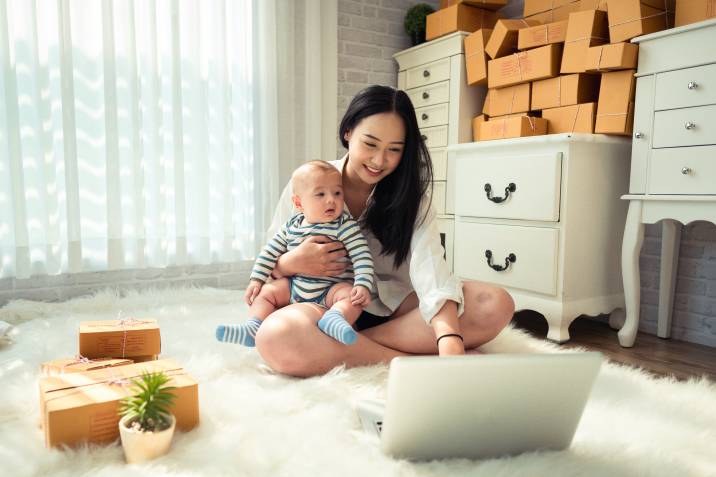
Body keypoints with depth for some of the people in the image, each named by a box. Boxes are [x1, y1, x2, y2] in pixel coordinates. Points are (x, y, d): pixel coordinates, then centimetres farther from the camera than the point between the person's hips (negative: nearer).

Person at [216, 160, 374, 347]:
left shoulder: (345, 226, -11)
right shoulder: (291, 226, 3)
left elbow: (362, 256, -17)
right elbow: (270, 252, 12)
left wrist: (363, 285, -31)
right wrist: (256, 279, 6)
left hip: (333, 288, -5)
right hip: (294, 286, 5)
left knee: (351, 295, -31)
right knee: (266, 291, -3)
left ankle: (334, 318, -54)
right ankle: (252, 328, -12)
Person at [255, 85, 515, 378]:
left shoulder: (409, 192, -2)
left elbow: (430, 268, -20)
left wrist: (451, 342, -38)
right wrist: (292, 264, -20)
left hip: (393, 305, 2)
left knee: (496, 305, -23)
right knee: (277, 336, -36)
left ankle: (339, 346, -25)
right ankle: (416, 361, -23)